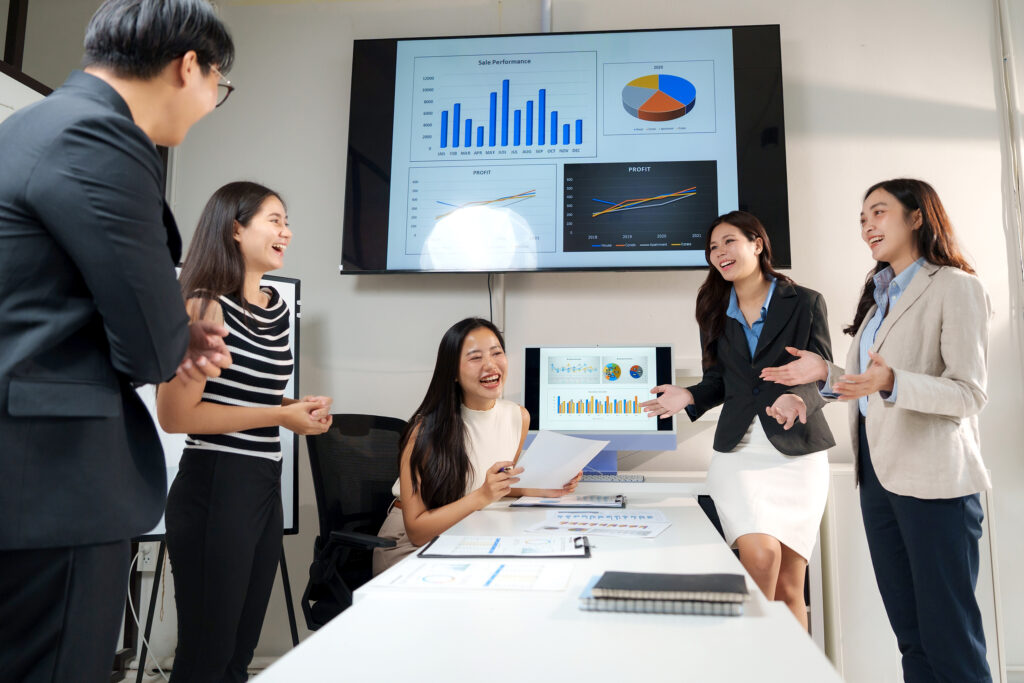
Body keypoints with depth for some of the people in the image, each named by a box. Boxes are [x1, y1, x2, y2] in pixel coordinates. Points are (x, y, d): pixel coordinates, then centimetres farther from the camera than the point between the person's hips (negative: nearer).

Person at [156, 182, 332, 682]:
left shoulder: (277, 308, 11)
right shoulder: (206, 306, -12)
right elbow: (175, 414, -18)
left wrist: (299, 408, 4)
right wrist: (279, 417, -16)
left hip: (266, 486, 8)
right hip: (214, 488, -8)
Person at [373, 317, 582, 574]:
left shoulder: (519, 417, -4)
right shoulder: (428, 428, -21)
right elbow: (416, 530, -20)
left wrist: (541, 489, -6)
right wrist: (482, 497, -32)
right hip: (410, 546, -5)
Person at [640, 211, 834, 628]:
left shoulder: (805, 302, 3)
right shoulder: (714, 310, 13)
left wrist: (798, 398, -23)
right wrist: (690, 396, -6)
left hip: (797, 452, -1)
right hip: (738, 452, 2)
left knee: (789, 585, 1)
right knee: (760, 555, -20)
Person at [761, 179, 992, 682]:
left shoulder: (954, 286, -6)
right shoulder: (879, 295, 18)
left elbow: (969, 393, -14)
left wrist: (890, 381, -28)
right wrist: (826, 374, 6)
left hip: (933, 476, -8)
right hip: (879, 471, 8)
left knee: (949, 634, 0)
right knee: (910, 633, 15)